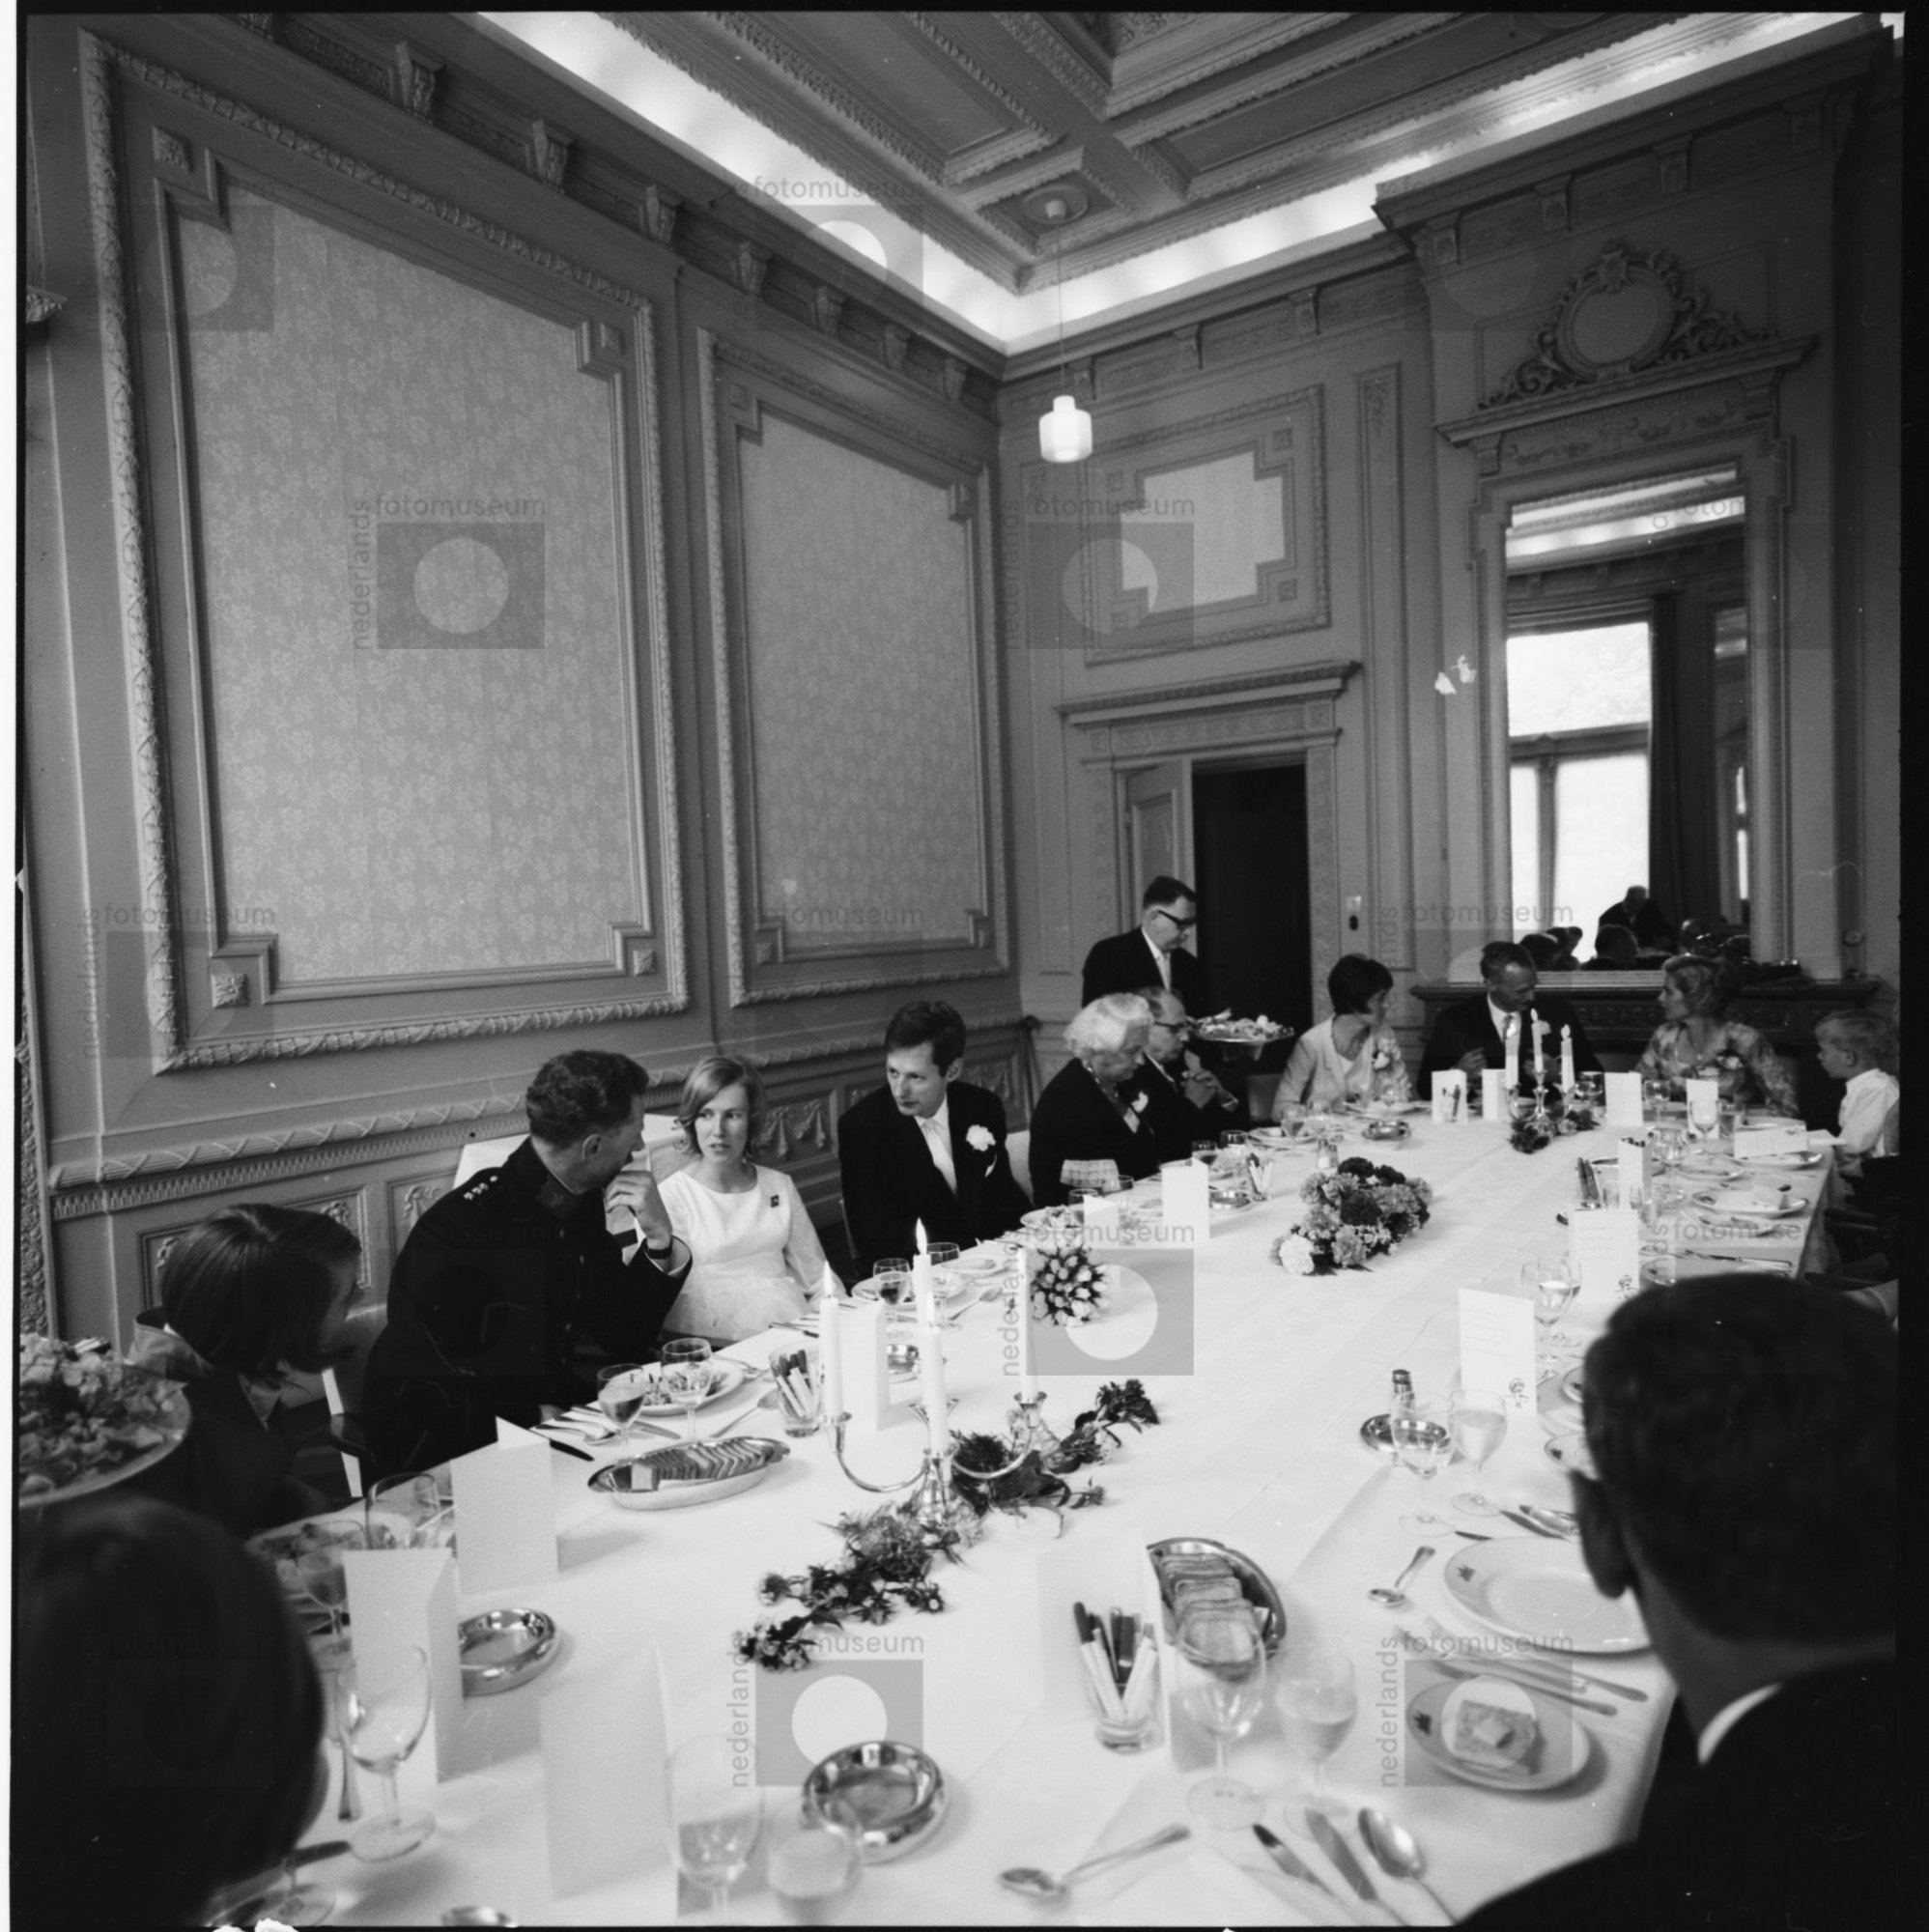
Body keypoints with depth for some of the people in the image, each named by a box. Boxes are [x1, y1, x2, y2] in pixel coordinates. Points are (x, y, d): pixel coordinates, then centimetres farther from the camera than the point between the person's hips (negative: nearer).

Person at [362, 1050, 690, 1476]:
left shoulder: (578, 1207, -2)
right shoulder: (461, 1228, -23)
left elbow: (629, 1342, 1)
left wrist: (660, 1240, -10)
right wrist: (535, 1416, -18)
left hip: (544, 1417, 7)